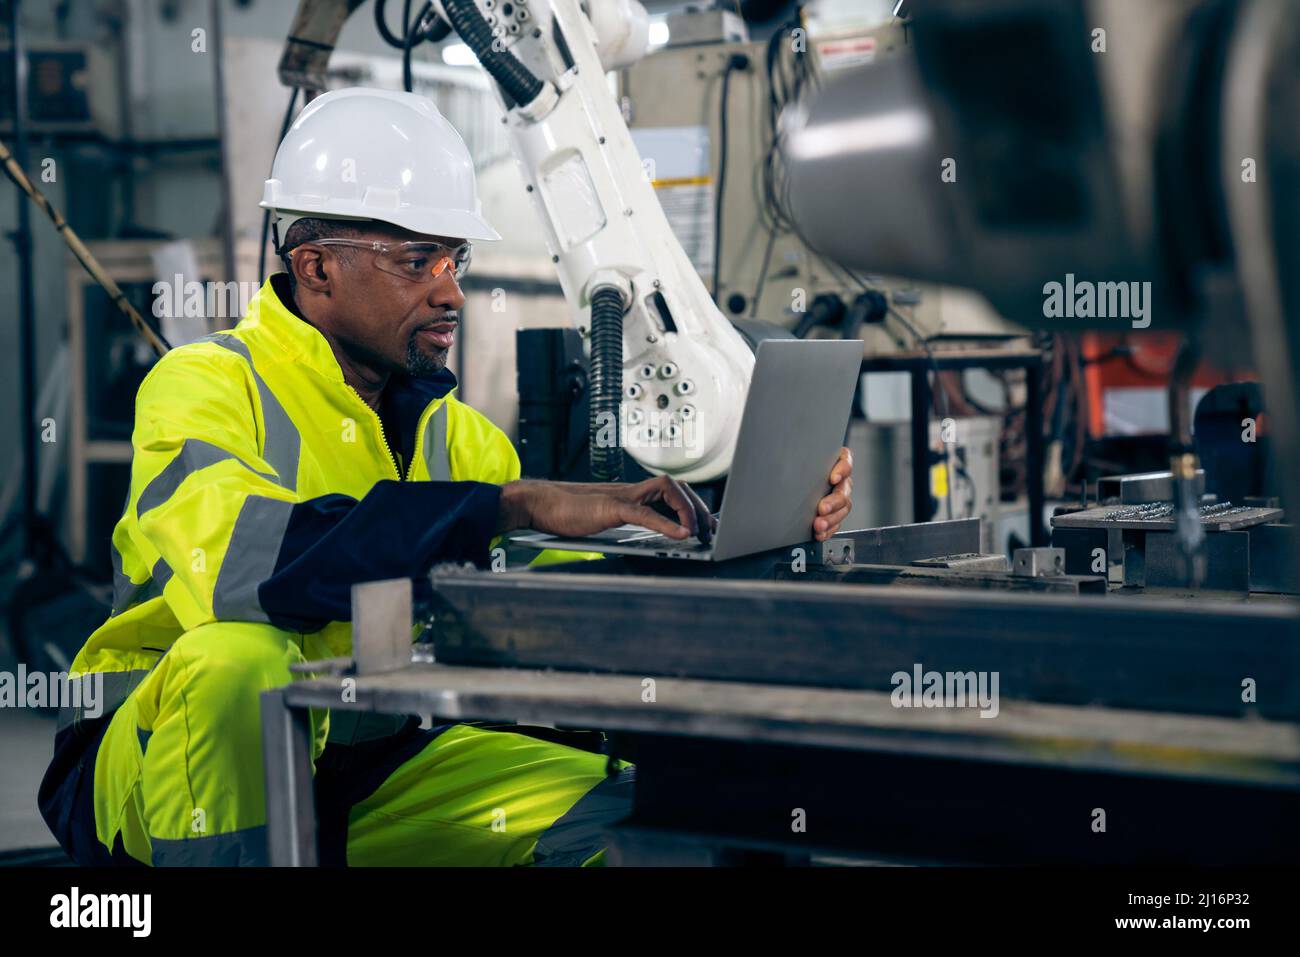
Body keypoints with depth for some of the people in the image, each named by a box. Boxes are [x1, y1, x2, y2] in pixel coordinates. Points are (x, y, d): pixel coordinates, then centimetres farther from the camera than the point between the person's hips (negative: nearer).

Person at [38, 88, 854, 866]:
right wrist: (513, 504, -38)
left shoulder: (441, 425, 8)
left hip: (369, 770, 6)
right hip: (165, 764, -6)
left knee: (619, 809, -7)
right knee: (237, 654, -37)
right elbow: (238, 565, -36)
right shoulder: (206, 387, -15)